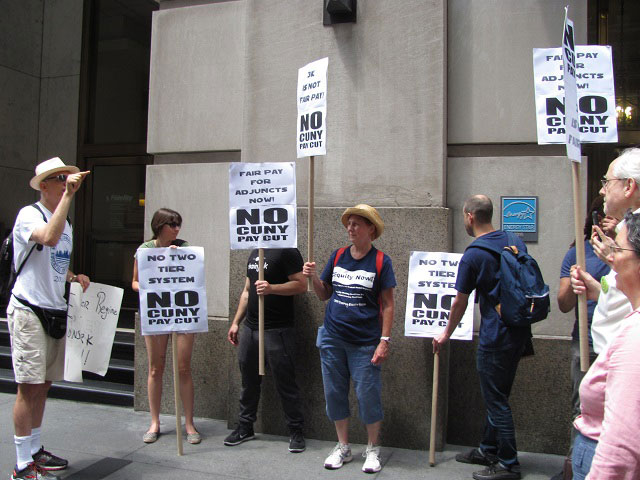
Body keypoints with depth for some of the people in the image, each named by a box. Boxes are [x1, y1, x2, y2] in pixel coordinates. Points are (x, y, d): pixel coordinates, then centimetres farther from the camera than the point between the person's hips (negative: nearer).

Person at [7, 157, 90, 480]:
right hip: (28, 311, -8)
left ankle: (35, 451, 27)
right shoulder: (29, 215, -10)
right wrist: (68, 195, -29)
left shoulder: (66, 223, 15)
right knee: (29, 387, -5)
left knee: (43, 385, 14)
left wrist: (74, 277, 6)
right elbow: (50, 238, -33)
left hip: (55, 311, 8)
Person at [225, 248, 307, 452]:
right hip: (250, 328, 8)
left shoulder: (286, 251, -9)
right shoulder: (254, 253, 17)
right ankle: (245, 427, 28)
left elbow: (301, 284, -16)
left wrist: (272, 288, -28)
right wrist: (236, 322, 17)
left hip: (277, 330, -8)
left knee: (285, 383, 0)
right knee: (249, 380, 15)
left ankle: (296, 431, 13)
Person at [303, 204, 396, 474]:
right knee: (335, 393, 11)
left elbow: (388, 305, -5)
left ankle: (372, 450, 22)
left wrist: (385, 341, -11)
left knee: (368, 395, 2)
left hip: (365, 341, -4)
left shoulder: (380, 261, -5)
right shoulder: (338, 256, 6)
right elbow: (324, 294, 12)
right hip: (332, 339, 4)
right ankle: (343, 447, 28)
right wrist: (313, 277, -7)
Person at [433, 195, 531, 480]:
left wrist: (446, 335, 9)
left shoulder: (472, 256, -14)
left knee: (496, 400, 4)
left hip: (495, 336, -8)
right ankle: (488, 450, 32)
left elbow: (460, 303, -5)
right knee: (498, 395, 19)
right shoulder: (515, 242, 6)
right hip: (520, 332, 8)